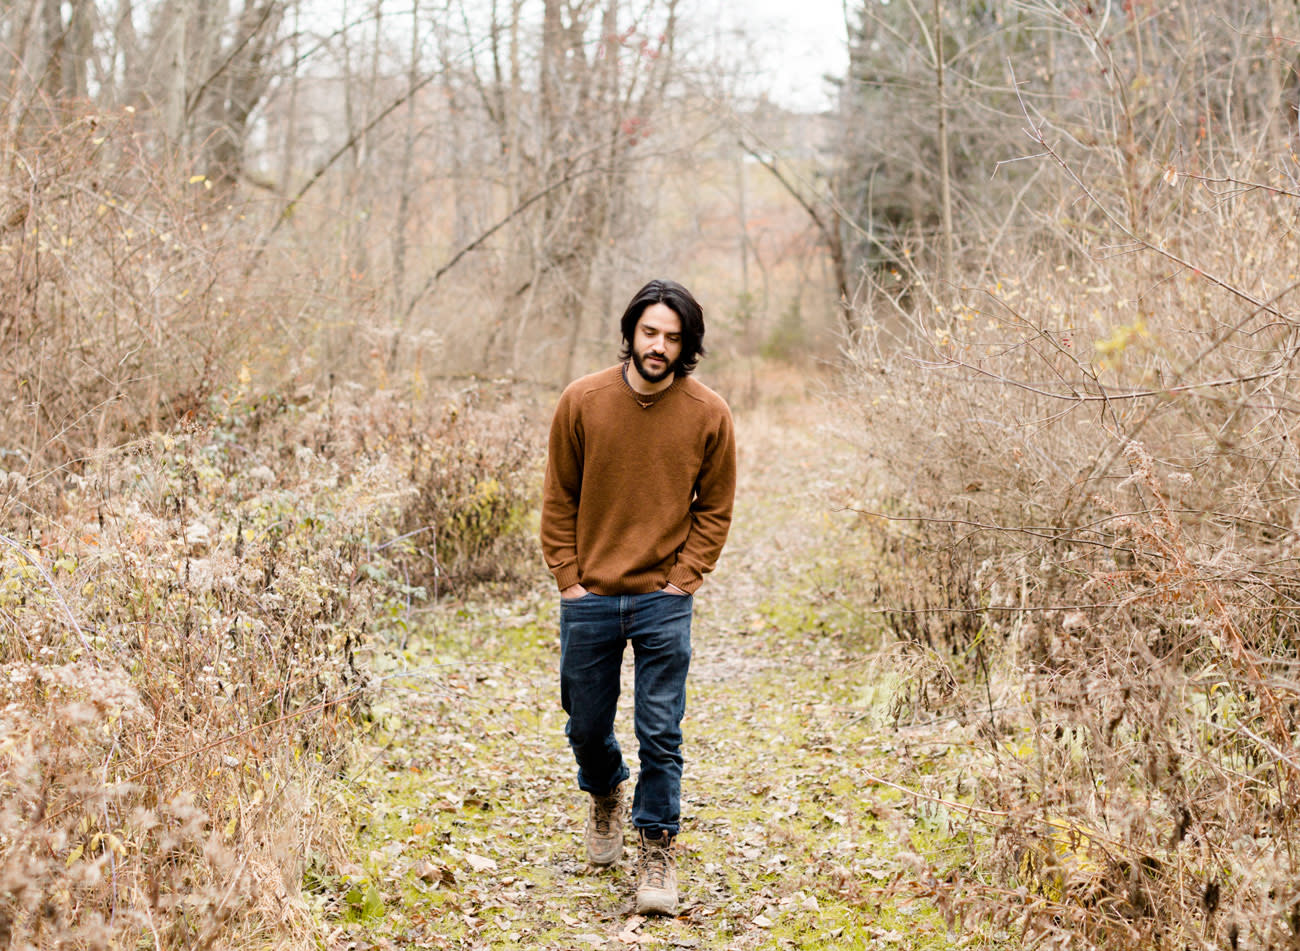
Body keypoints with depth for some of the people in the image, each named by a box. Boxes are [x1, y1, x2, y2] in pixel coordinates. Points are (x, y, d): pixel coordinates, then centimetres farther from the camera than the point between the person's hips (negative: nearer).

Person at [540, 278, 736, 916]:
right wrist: (569, 580, -2)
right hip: (589, 599, 1)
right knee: (587, 726, 14)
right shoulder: (582, 401, -3)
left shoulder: (709, 415, -4)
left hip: (664, 601, -1)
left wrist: (684, 579, -5)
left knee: (660, 734, -2)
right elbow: (558, 500, 3)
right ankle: (606, 797, 44)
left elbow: (714, 509, 5)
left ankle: (657, 851, 12)